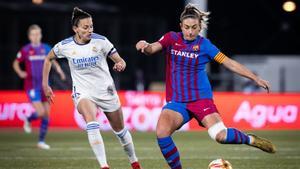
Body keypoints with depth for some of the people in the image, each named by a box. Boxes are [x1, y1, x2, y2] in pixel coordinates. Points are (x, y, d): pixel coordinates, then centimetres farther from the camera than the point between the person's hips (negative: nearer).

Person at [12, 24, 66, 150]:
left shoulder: (46, 48, 5)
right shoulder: (25, 50, -4)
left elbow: (52, 61, 20)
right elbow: (16, 63, 7)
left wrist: (58, 69, 0)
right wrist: (20, 72, -14)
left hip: (44, 85, 4)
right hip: (31, 86, -4)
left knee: (46, 114, 2)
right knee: (40, 112, -15)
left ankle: (41, 141, 13)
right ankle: (28, 120, 20)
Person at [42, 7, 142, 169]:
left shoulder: (100, 41, -13)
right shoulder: (65, 46, -11)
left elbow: (120, 61, -9)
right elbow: (48, 58, 8)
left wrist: (120, 64, -34)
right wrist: (45, 85, 8)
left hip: (106, 91, 1)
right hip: (83, 93, -1)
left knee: (120, 130, 12)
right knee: (92, 124, -30)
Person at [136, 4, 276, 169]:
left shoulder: (204, 45, 0)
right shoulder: (172, 38, 4)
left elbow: (229, 63, 3)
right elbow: (152, 49, -11)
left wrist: (255, 78, 2)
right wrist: (145, 46, -35)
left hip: (201, 98, -2)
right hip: (176, 101, 2)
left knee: (220, 135, -22)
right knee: (162, 132, -25)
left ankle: (250, 139, 9)